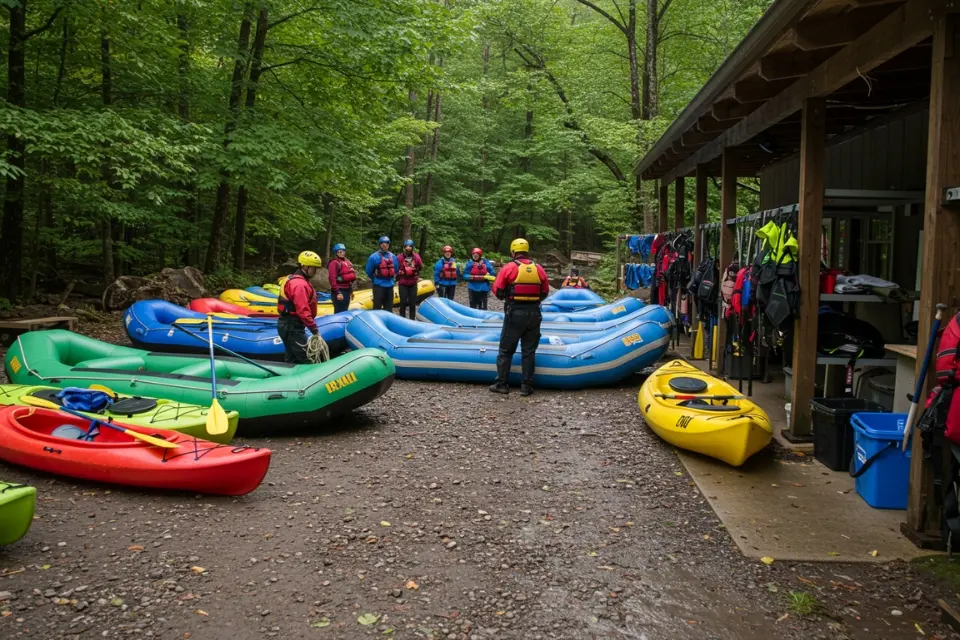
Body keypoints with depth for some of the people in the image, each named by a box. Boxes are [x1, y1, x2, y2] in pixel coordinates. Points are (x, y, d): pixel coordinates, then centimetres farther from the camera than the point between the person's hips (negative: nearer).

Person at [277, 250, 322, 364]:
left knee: (292, 360, 16)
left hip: (287, 325, 11)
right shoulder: (300, 284, -20)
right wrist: (315, 330, -24)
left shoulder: (294, 280, 15)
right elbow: (303, 311, -27)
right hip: (292, 327, -11)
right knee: (307, 361, -10)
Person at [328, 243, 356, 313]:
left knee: (345, 312, 16)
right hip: (340, 291, -8)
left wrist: (351, 290, 21)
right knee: (339, 312, -9)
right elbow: (332, 279, -19)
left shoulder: (347, 262, 14)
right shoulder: (334, 263, -12)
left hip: (347, 290, 8)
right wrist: (337, 292, -23)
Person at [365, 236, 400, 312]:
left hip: (390, 286, 5)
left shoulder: (393, 257, 7)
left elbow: (396, 270, 18)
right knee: (377, 307, -5)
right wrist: (375, 279, 8)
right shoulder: (374, 257, -8)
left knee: (389, 308, 11)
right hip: (378, 286, -5)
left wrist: (392, 279, 13)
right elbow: (369, 271, -2)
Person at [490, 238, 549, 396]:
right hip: (534, 313, 3)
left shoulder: (509, 267, -7)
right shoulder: (538, 269, 2)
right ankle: (526, 386, 10)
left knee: (506, 350, 9)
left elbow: (497, 291, -5)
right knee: (529, 351, 9)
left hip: (514, 313, -2)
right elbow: (545, 292, 9)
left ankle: (501, 384, 11)